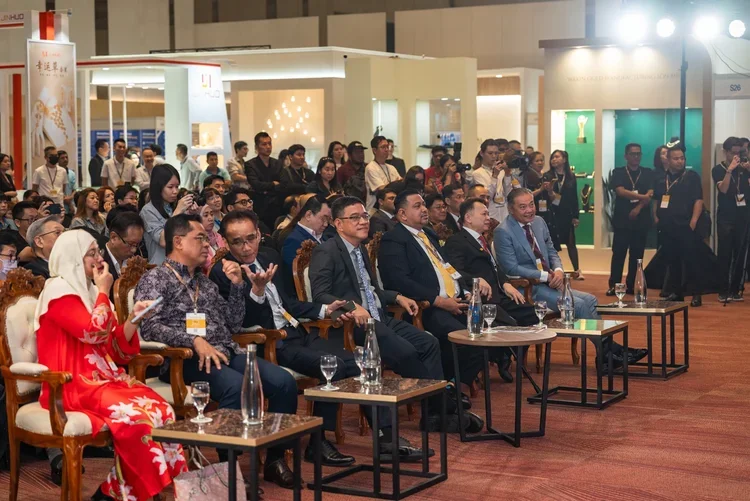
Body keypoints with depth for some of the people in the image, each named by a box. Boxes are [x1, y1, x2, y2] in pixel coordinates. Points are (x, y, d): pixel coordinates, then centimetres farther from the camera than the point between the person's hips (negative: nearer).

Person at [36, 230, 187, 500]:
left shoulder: (90, 291, 18)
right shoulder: (58, 291, -6)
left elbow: (116, 351, 15)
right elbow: (95, 332, -20)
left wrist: (133, 318, -1)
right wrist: (103, 291, -7)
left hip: (105, 378, 8)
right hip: (73, 386, -8)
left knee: (161, 409, -17)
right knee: (134, 415, -30)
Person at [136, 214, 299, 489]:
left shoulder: (205, 281, 23)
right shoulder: (155, 279, 1)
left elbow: (233, 324, 22)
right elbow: (149, 327, -13)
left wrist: (237, 285, 10)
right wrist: (194, 340, -24)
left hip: (226, 353, 7)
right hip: (189, 359, -7)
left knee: (284, 382, -15)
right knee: (237, 385, -36)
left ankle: (275, 459, -4)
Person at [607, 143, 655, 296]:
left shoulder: (648, 173, 9)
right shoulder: (618, 173, 4)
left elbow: (650, 195, -4)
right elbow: (620, 191, -12)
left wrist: (638, 208, -19)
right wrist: (642, 197, -16)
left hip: (641, 219, 2)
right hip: (622, 219, -2)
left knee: (637, 255, 3)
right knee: (618, 253, -5)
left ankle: (631, 286, 9)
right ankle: (614, 285, -2)